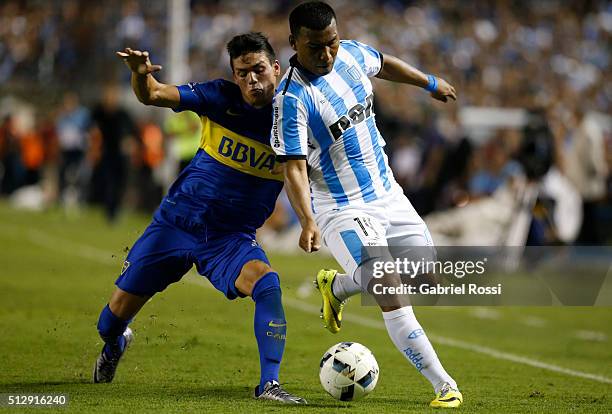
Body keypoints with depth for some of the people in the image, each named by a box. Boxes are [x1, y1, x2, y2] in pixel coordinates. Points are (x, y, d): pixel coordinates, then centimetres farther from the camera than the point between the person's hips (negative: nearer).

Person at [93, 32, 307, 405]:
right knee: (116, 316, 7)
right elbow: (152, 95, -12)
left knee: (267, 283, -33)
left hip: (232, 239, -1)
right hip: (176, 222, 1)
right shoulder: (222, 98, -10)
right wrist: (140, 74, -35)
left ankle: (269, 384, -25)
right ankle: (114, 344, 45)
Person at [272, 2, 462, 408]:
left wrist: (431, 83, 34)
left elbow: (384, 64, 20)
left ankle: (336, 287, 36)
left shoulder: (351, 53, -3)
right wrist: (307, 221, -37)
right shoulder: (292, 98, -23)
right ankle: (444, 385, -14)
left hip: (387, 192, 7)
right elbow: (294, 167, -24)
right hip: (343, 210, -7)